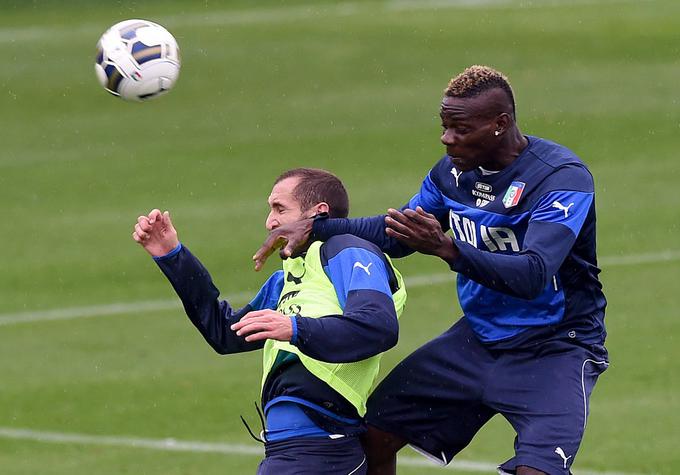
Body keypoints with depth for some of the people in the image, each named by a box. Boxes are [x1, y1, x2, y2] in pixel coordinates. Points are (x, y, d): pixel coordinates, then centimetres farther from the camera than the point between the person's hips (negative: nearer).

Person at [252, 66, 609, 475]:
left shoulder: (562, 176, -21)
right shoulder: (453, 170, 2)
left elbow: (533, 276, -33)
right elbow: (397, 234, 17)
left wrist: (446, 248, -43)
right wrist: (314, 227, 3)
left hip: (553, 349, -7)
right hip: (478, 339, 7)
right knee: (372, 434, 2)